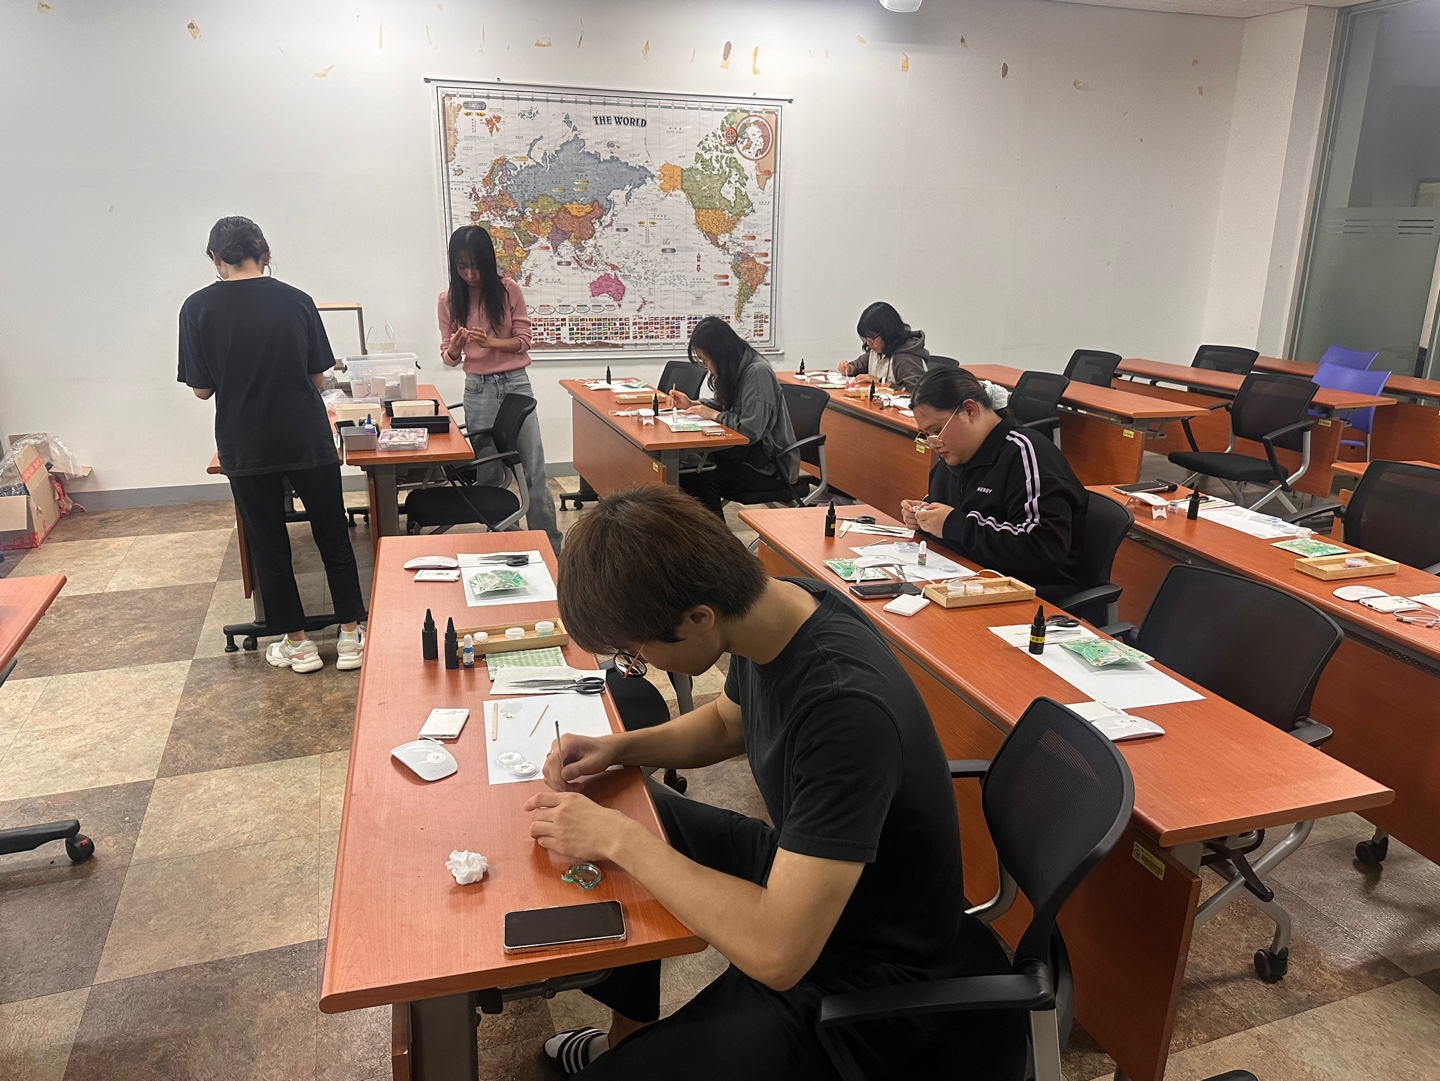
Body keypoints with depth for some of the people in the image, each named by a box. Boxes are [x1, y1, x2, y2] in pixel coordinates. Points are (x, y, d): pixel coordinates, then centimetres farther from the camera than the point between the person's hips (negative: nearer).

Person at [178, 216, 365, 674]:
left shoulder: (198, 308, -5)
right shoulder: (296, 300, -3)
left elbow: (201, 389, -2)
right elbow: (318, 377, 3)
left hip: (246, 446, 0)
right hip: (308, 438, 1)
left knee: (268, 545, 12)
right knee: (333, 536, 12)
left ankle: (296, 643, 19)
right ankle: (351, 634, 16)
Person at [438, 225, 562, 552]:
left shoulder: (509, 291, -4)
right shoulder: (449, 300, 1)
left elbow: (523, 341, -1)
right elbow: (448, 356, 4)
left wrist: (490, 342, -20)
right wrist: (457, 346, -19)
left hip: (515, 383, -1)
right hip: (478, 389, 1)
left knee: (533, 469, 0)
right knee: (489, 472, 7)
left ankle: (549, 544, 7)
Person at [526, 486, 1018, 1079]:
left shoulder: (845, 706, -36)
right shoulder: (770, 603, -11)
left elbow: (777, 951, -35)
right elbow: (728, 722, 10)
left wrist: (619, 839, -26)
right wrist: (620, 748, -5)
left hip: (864, 976, -8)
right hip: (793, 867, 8)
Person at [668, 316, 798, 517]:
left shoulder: (757, 373, -20)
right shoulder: (736, 370, 7)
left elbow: (750, 431, -26)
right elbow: (725, 406, 24)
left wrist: (713, 415, -14)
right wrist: (691, 404, 9)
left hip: (771, 467, -9)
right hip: (749, 454, 9)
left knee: (702, 478, -25)